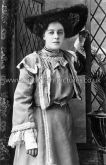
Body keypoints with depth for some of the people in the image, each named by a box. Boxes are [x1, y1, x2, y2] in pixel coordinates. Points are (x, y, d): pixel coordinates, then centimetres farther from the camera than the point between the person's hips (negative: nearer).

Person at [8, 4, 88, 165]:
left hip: (64, 122, 5)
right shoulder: (32, 62, -10)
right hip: (39, 122, -5)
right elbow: (22, 100, -14)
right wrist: (28, 136, -18)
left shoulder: (70, 59, 6)